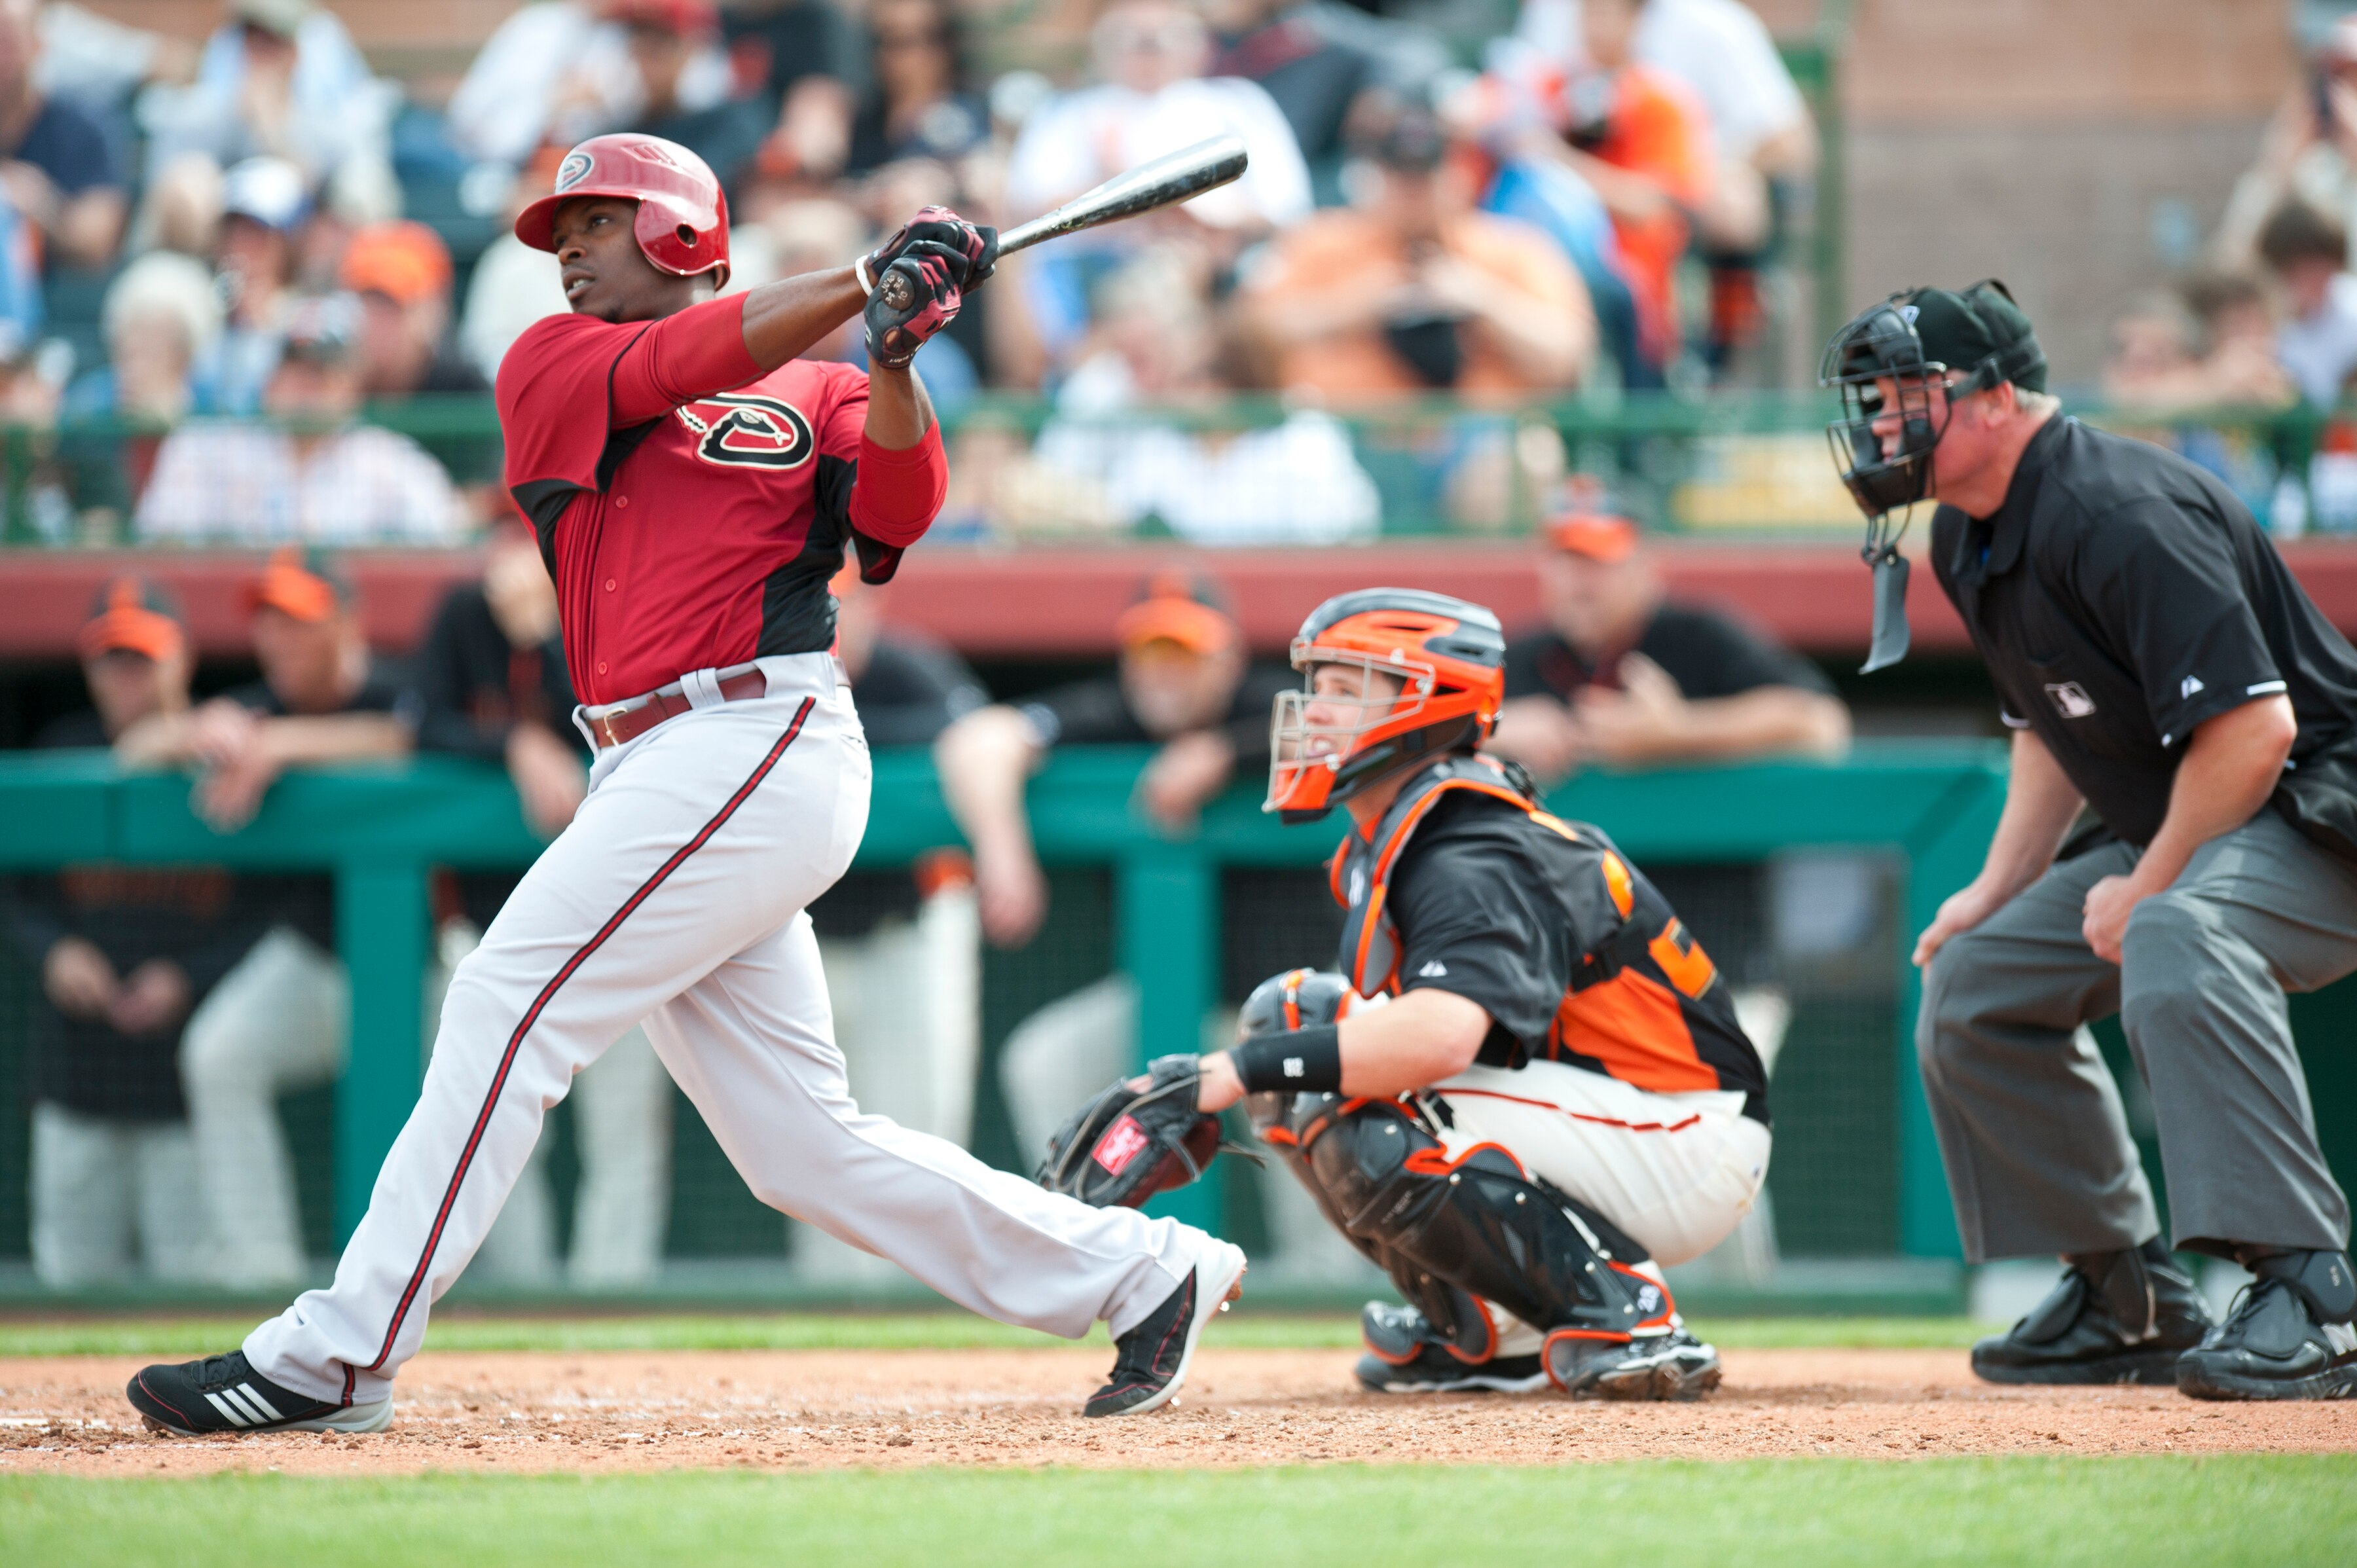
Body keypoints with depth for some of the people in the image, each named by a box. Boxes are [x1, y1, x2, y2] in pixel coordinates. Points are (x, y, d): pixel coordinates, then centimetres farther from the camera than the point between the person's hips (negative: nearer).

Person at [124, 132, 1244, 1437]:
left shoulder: (818, 391, 10)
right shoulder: (554, 366, 16)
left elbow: (898, 510, -6)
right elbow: (688, 362, -2)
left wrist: (892, 356, -20)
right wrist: (872, 283, -8)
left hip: (762, 743, -5)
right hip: (658, 776, 5)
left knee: (510, 1005, -13)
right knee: (803, 1149, 3)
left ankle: (333, 1357, -12)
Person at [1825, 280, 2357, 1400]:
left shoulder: (2116, 517, -25)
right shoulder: (1968, 541, 7)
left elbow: (2254, 725, -31)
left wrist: (2147, 888, -21)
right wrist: (1999, 889, 9)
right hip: (2168, 830, 11)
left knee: (2176, 942, -39)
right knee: (1974, 986, 12)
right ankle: (2131, 1303, 19)